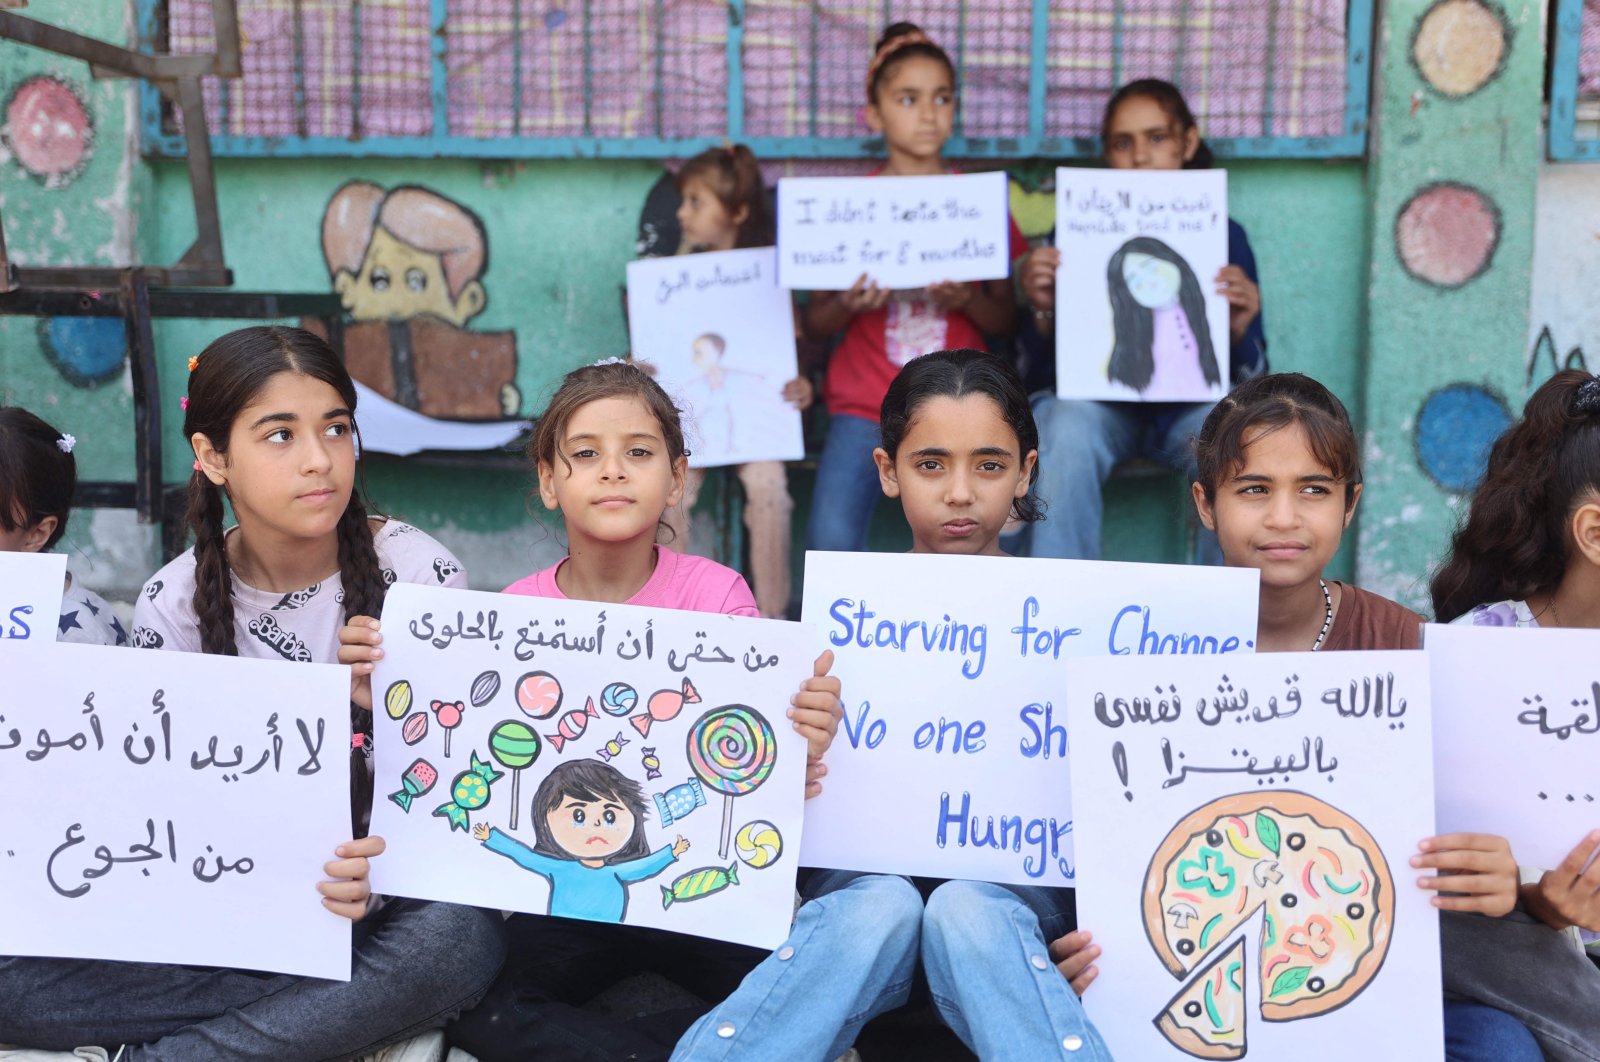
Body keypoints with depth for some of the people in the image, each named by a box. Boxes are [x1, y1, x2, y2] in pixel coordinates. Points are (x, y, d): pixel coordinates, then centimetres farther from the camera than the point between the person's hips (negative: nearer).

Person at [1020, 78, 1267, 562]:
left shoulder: (1223, 235, 4)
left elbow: (1251, 377, 4)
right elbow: (1041, 367, 2)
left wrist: (1240, 328, -18)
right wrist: (1042, 309, -18)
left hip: (1188, 403, 1)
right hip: (1093, 397, 0)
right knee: (1067, 429, -34)